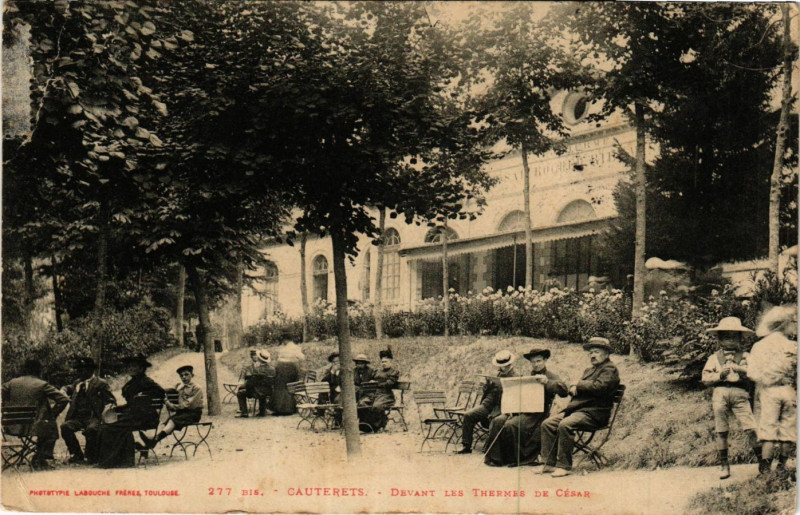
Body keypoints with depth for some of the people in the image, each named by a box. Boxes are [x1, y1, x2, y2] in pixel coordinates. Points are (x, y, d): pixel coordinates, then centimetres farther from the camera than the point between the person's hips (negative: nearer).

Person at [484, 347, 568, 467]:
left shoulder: (551, 377, 5)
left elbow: (564, 391, -14)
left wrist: (547, 382, -26)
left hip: (537, 414, -6)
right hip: (521, 410, 6)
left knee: (511, 425, -28)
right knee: (497, 421, -17)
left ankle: (515, 459, -11)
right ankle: (495, 458, -12)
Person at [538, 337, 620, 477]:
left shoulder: (610, 369, -3)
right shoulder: (589, 370, 27)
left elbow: (598, 387, -19)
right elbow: (574, 389, 26)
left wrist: (578, 385, -5)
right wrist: (572, 388, 0)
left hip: (594, 413, -10)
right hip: (577, 408, 10)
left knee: (565, 425, -32)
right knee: (547, 423, -5)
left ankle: (564, 466, -25)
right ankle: (549, 463, -5)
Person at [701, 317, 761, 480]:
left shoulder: (745, 356, 15)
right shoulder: (714, 357, 16)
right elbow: (705, 378, 9)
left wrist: (738, 369, -16)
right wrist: (719, 375, -8)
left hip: (739, 394, -1)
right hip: (720, 394, 1)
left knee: (751, 428, -12)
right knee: (721, 432, 2)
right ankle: (723, 465, 11)